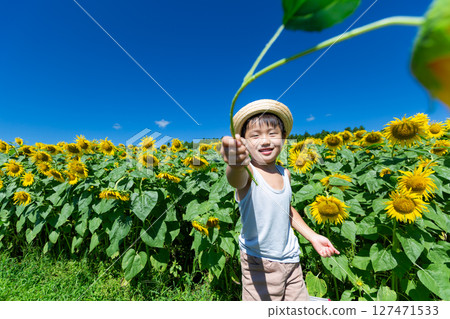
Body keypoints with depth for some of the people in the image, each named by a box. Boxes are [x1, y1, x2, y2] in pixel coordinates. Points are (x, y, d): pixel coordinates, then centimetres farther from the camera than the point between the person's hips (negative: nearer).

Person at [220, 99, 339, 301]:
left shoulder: (285, 174, -1)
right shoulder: (247, 172, -18)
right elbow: (235, 179, -43)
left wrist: (313, 237, 13)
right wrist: (235, 165, -64)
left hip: (291, 261, 5)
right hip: (259, 264, -4)